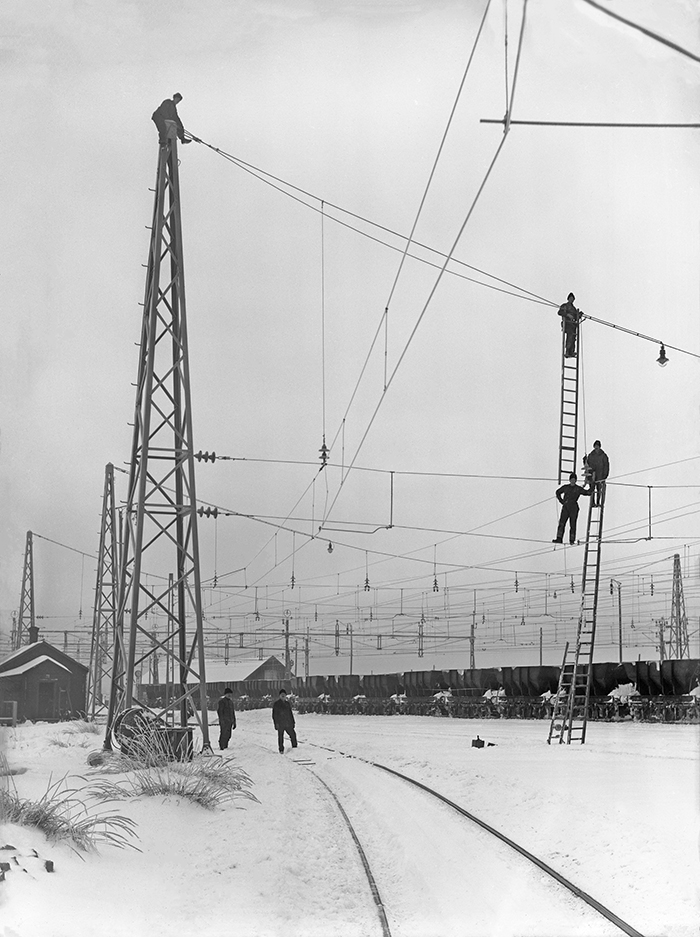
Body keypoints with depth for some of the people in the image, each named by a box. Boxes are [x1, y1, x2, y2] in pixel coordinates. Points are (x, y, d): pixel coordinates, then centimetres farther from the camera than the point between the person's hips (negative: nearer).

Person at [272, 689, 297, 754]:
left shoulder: (287, 703, 13)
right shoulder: (276, 704, -2)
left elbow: (290, 713, 18)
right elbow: (274, 714, -5)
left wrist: (292, 722, 13)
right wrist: (276, 723, -12)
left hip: (288, 724, 4)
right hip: (280, 724, -4)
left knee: (293, 734, 0)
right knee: (280, 737, 1)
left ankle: (295, 747, 13)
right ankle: (281, 750, 9)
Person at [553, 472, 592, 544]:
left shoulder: (578, 489, 5)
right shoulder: (565, 487, 12)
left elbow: (587, 492, 1)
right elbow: (558, 492, 27)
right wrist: (561, 501, 16)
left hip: (574, 508, -2)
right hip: (565, 507, 2)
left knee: (572, 525, -3)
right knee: (561, 523, -8)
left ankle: (572, 540, 0)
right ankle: (559, 539, -12)